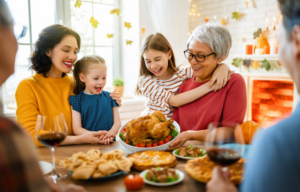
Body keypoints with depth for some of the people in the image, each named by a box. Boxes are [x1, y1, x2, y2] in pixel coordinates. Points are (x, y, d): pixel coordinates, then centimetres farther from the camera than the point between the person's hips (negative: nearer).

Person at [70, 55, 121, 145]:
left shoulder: (110, 97, 12)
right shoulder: (76, 100, 3)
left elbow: (117, 122, 9)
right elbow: (77, 129, -2)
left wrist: (111, 133, -12)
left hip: (109, 144, 1)